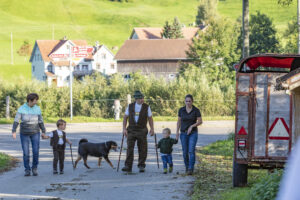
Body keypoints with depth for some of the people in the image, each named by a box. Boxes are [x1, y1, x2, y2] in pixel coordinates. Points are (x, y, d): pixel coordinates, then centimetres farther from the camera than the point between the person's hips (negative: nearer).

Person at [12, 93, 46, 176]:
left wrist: (43, 132, -8)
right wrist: (14, 132, -26)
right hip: (24, 133, -1)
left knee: (36, 151, -7)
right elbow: (16, 121, -15)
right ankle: (27, 170, 11)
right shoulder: (21, 108, -11)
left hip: (35, 133, 1)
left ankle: (34, 168, 15)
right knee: (26, 153, -4)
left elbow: (40, 121, 3)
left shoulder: (37, 109, -4)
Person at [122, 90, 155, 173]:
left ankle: (141, 166, 13)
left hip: (142, 131, -1)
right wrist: (124, 128, -3)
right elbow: (125, 118, 6)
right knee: (129, 148, -7)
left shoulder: (146, 107, -1)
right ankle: (128, 166, -7)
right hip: (131, 130, 1)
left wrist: (152, 129, -2)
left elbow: (150, 118, 5)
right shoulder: (130, 106, 2)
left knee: (142, 149, 1)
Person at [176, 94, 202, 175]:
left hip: (193, 133, -3)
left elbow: (200, 122, -6)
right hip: (184, 133, 3)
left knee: (191, 151, -17)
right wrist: (177, 131, 2)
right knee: (185, 152, 5)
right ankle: (187, 167, 27)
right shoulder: (181, 110, -1)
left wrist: (192, 126, -21)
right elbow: (179, 121, 9)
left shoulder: (196, 110, -8)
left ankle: (191, 169, -18)